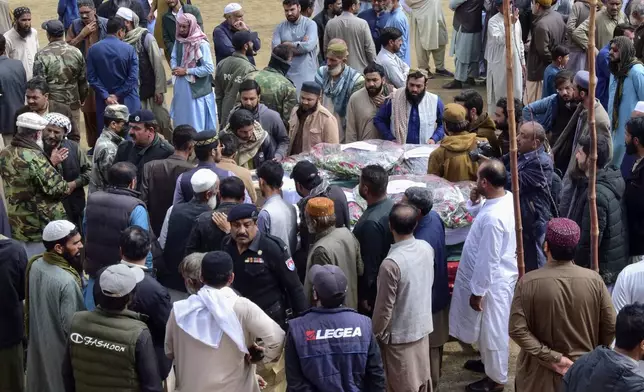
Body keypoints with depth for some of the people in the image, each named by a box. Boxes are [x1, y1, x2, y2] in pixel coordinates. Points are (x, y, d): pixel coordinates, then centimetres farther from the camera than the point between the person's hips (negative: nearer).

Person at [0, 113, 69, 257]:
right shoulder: (34, 158, -26)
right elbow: (58, 189, -23)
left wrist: (51, 163, 11)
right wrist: (66, 187, -1)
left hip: (17, 225, 8)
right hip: (42, 225, -7)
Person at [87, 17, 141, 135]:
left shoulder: (93, 50, -1)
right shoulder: (129, 49, -8)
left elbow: (91, 77, -4)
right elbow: (133, 78, -12)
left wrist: (106, 96, -6)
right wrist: (118, 95, -8)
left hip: (104, 103, 2)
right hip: (127, 102, -2)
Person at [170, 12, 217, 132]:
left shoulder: (202, 44, -17)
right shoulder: (178, 41, 3)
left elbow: (209, 68, -19)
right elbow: (173, 58, 13)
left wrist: (186, 71, -17)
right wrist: (175, 68, -11)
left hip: (198, 89, -6)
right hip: (181, 87, 6)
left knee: (197, 123, 1)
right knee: (182, 118, 17)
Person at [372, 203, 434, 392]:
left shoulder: (391, 263, -29)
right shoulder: (427, 248, -9)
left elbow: (384, 307, -20)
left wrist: (376, 334, -7)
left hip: (400, 334, -6)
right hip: (423, 325, 6)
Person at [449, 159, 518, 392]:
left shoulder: (493, 217, -34)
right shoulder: (507, 198, -5)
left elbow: (488, 260, -27)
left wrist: (477, 291, -18)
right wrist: (475, 204, -5)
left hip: (492, 281, -9)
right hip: (498, 277, 9)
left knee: (493, 331, 10)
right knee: (489, 329, 28)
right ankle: (489, 362, 48)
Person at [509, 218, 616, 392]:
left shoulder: (528, 283, -17)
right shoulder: (594, 280, -13)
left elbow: (517, 330, -20)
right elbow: (611, 327, -8)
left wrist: (553, 358, -16)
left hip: (542, 374, -1)